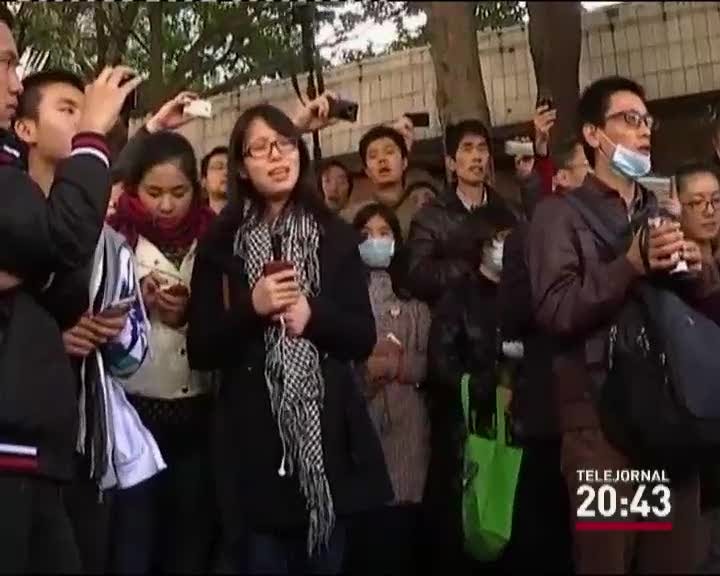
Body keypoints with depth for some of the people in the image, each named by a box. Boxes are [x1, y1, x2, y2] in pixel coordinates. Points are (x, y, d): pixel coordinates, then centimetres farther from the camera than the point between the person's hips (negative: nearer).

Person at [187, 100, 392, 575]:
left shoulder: (335, 236, 6)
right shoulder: (221, 244, 2)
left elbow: (363, 339, 3)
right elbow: (200, 352, -1)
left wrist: (312, 314, -15)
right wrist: (252, 308, -16)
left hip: (329, 435, 1)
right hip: (254, 441, -1)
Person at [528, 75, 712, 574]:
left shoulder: (663, 213, 21)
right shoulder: (560, 213, 3)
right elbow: (554, 312, -11)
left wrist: (697, 271, -1)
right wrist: (631, 264, -18)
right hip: (601, 417, -5)